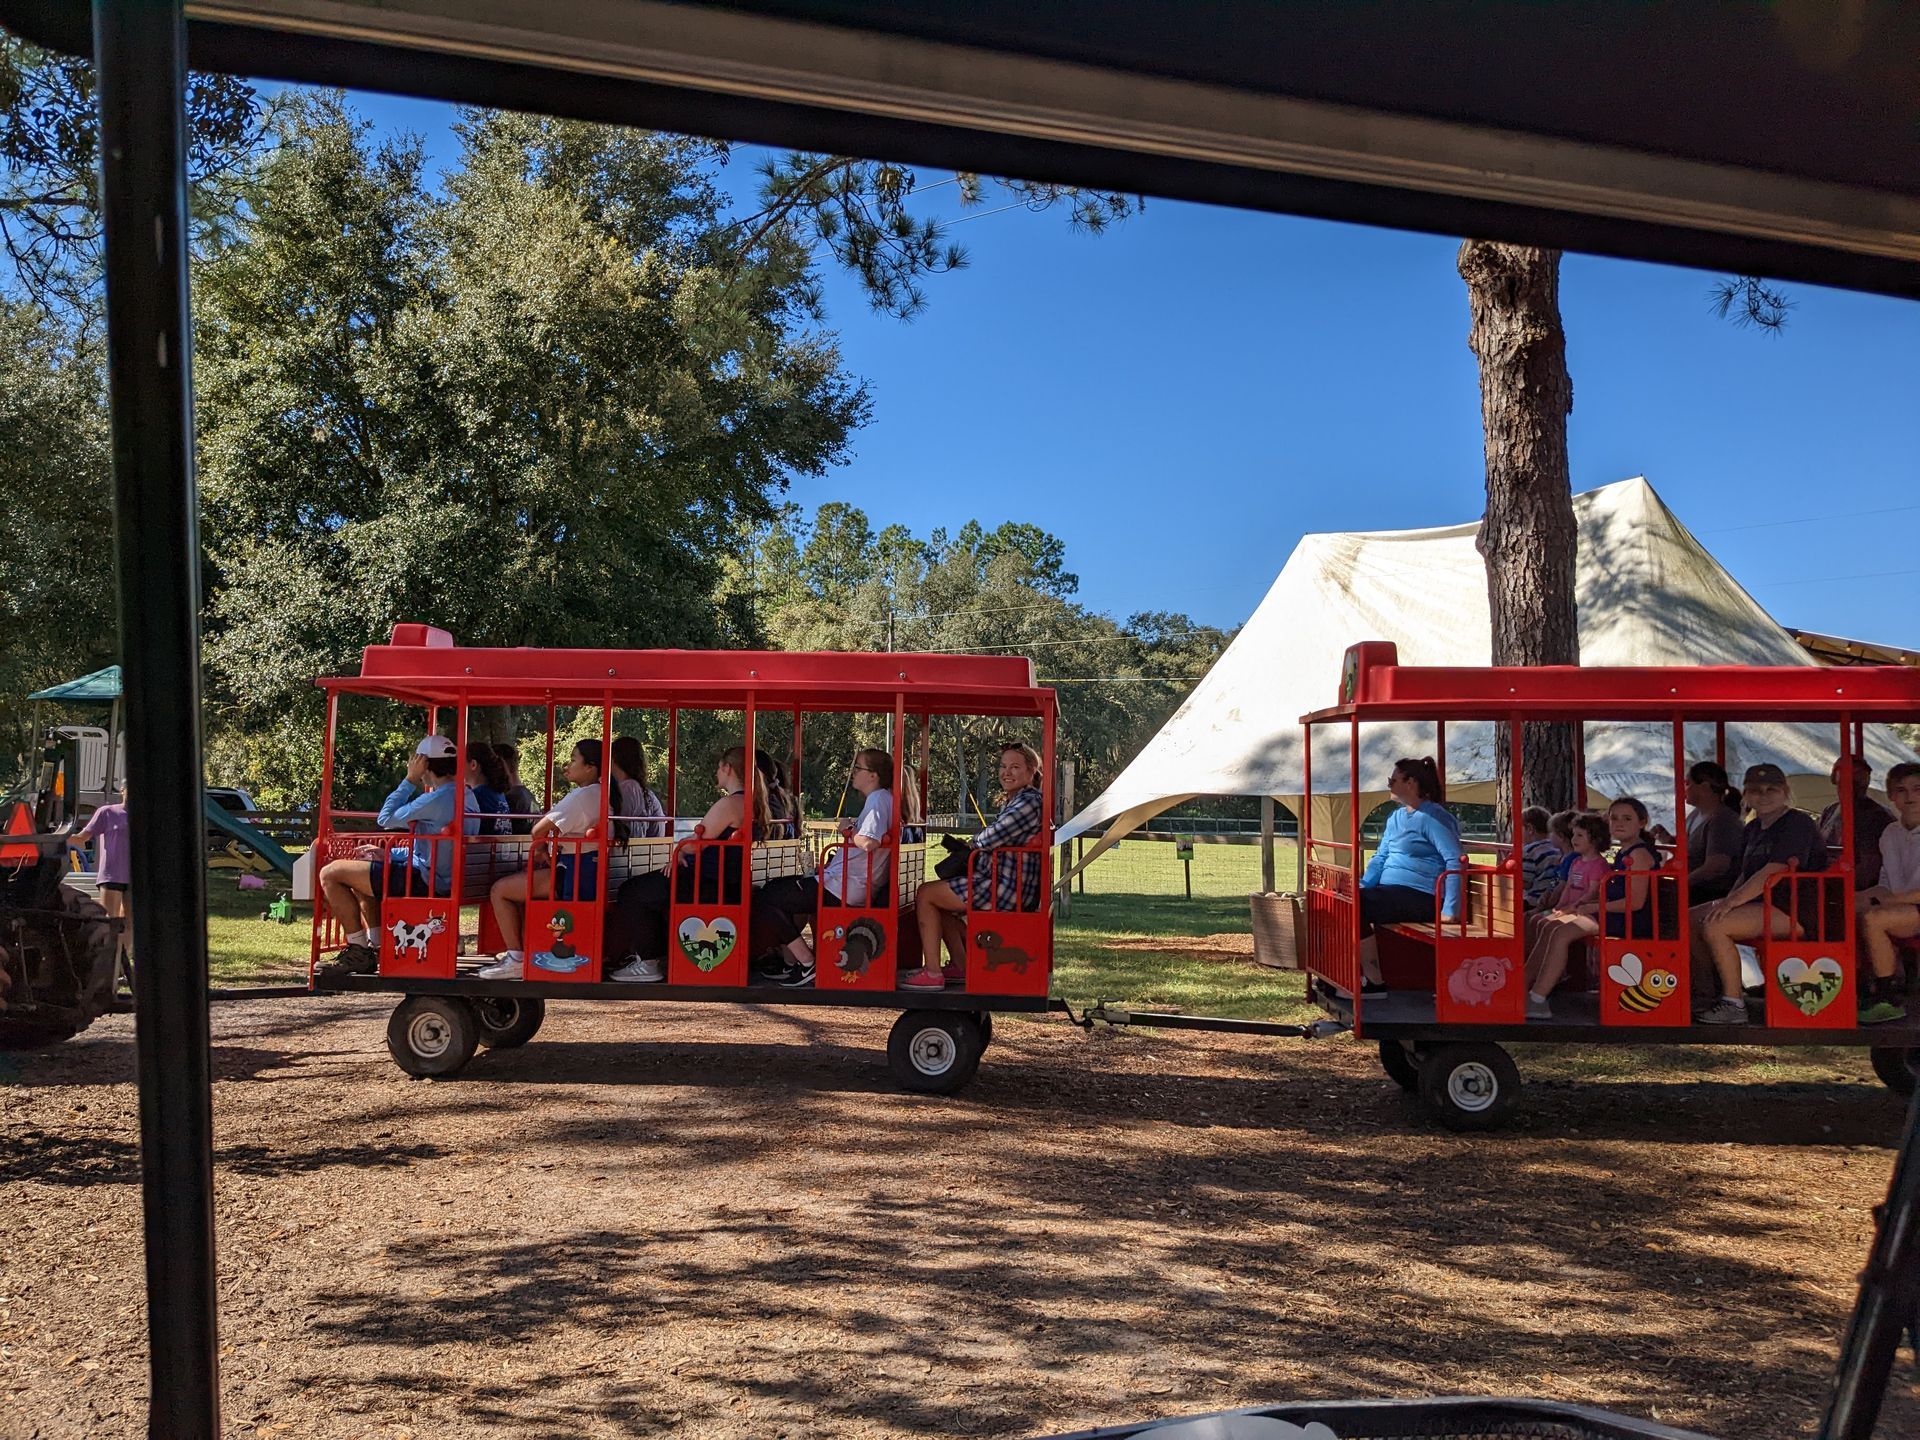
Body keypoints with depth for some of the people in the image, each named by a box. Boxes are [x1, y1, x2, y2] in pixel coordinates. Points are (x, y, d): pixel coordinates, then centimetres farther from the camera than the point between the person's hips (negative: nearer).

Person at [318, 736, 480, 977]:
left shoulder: (437, 799, -21)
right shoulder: (466, 796, 10)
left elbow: (385, 819, -11)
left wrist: (410, 780, -7)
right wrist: (388, 854, 18)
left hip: (424, 881, -10)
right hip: (444, 878, 10)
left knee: (330, 873, -4)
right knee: (363, 863, 31)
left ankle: (358, 952, 0)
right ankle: (376, 948, 27)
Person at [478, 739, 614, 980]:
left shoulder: (581, 795, -17)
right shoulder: (599, 794, 14)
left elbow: (538, 831, -19)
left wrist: (540, 850, 0)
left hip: (574, 875, -11)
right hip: (589, 872, 11)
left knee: (499, 890, -4)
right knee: (518, 880, 28)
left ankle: (515, 959, -3)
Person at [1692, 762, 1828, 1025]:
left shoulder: (1797, 824, -12)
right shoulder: (1753, 828, 18)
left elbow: (1773, 872, -22)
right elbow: (1745, 875, 19)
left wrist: (1731, 902, -24)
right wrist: (1725, 901, 0)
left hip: (1796, 911, -10)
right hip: (1761, 904, 10)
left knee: (1713, 927, -27)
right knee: (1690, 920, -1)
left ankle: (1734, 1005, -19)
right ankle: (1721, 990, 6)